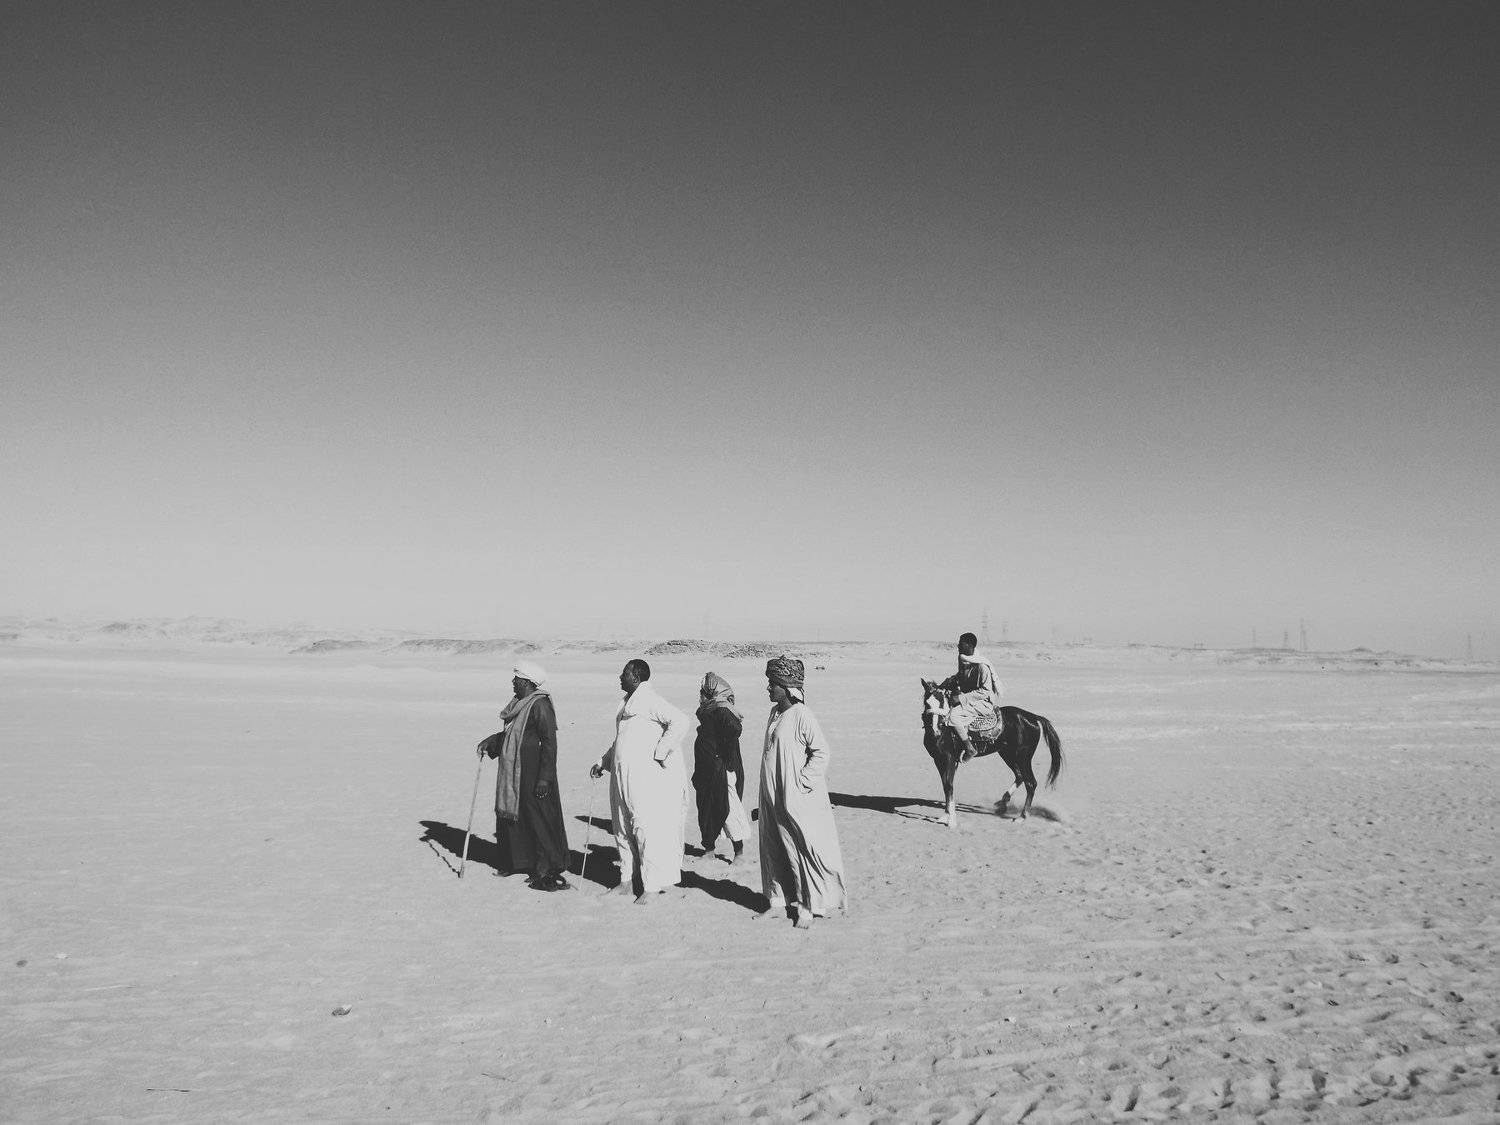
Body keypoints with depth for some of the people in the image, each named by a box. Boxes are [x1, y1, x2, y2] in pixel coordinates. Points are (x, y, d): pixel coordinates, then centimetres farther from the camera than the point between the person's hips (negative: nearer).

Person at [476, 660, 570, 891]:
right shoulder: (519, 704, 12)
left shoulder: (540, 706, -17)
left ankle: (549, 871, 4)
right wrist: (489, 742, 11)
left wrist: (545, 777, -22)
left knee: (539, 819, -4)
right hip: (513, 773, 10)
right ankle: (514, 862, 29)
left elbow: (549, 744, -20)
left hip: (533, 774, -9)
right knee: (509, 815, 14)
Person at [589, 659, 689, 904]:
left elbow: (680, 721, -25)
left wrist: (659, 752, -22)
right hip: (622, 778, 10)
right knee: (623, 831, 15)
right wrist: (602, 762, 21)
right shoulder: (628, 704, 18)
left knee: (647, 830, -7)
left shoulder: (650, 702, -12)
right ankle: (627, 881, 25)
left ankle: (652, 886, 0)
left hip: (647, 780, -10)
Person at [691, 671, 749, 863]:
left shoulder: (721, 710, -18)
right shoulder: (711, 709, 11)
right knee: (707, 807, 14)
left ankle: (739, 849, 7)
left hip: (721, 768, -9)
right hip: (708, 769, 9)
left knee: (726, 807, -2)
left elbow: (735, 729, -33)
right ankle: (709, 846, 25)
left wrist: (725, 757, -23)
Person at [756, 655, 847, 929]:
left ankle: (808, 907, 9)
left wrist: (802, 781, -15)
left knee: (805, 850, 0)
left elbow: (821, 752, -16)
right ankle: (777, 900, 27)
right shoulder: (775, 713, 8)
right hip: (772, 796, 8)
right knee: (773, 848, 14)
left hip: (797, 799, -8)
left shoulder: (802, 716, -16)